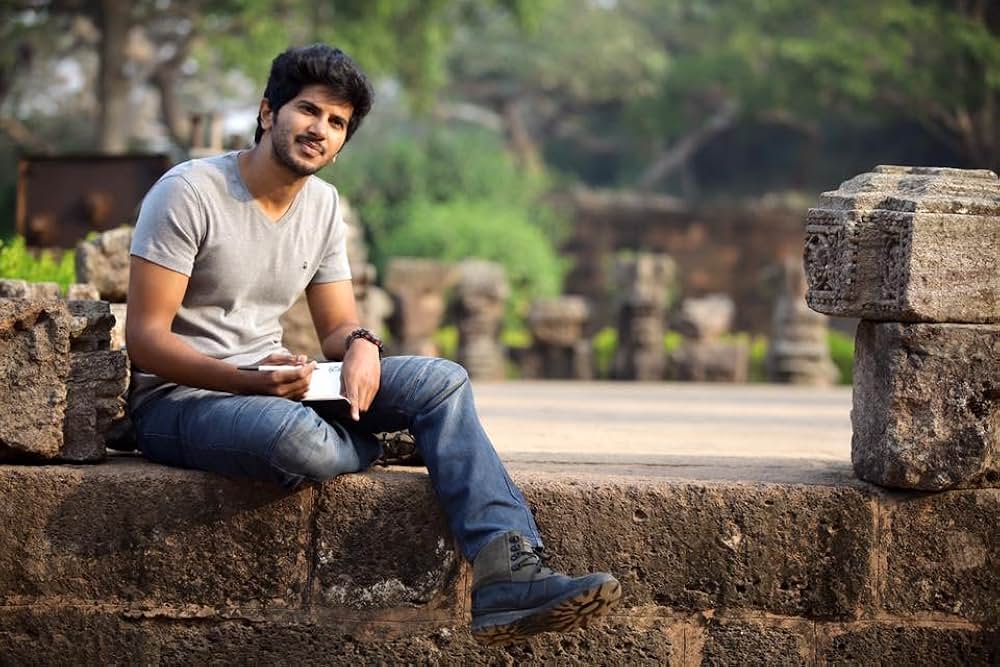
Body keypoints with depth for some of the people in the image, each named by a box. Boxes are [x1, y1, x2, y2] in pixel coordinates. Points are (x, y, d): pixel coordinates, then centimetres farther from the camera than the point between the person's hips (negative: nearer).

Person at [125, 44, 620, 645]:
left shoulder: (324, 205, 8)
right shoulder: (190, 191, -13)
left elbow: (338, 325, 12)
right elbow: (145, 337, -17)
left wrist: (360, 345, -15)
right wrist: (250, 380, -32)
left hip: (271, 386, 7)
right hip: (178, 398, -7)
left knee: (441, 381, -11)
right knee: (295, 438, -41)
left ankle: (508, 575, -26)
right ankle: (375, 447, -2)